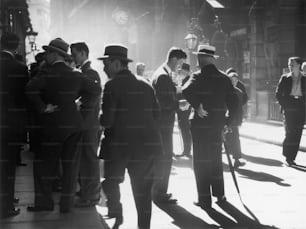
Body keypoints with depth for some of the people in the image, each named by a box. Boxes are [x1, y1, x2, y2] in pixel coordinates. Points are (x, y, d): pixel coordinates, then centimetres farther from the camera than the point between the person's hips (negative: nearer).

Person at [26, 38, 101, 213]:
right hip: (74, 124, 5)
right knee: (71, 165, 9)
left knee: (44, 164, 9)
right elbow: (96, 90, 7)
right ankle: (67, 203, 14)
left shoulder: (48, 75, -11)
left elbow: (31, 89, -28)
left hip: (54, 126, -4)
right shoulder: (76, 75, 2)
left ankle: (44, 202, 14)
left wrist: (42, 108, -18)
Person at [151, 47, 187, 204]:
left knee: (161, 158, 16)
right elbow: (164, 102, -23)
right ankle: (160, 194, 3)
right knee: (165, 158, -4)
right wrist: (180, 104, -13)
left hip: (161, 123, 11)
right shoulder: (163, 76, -17)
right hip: (163, 124, -11)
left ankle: (158, 191, 26)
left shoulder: (162, 73, 16)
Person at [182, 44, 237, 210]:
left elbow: (186, 91, -28)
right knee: (216, 159, 19)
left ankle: (205, 200, 6)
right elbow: (233, 101, 4)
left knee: (201, 161, 3)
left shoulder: (199, 77, -10)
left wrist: (197, 107, -19)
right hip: (218, 123, 5)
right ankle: (219, 194, 26)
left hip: (201, 122, -5)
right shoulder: (224, 78, 5)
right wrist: (229, 121, 9)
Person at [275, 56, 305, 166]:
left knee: (297, 135, 1)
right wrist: (284, 105, -3)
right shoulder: (285, 78, 3)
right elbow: (278, 93, 4)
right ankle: (287, 156, 6)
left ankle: (292, 158, 9)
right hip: (289, 109, -2)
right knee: (290, 133, -8)